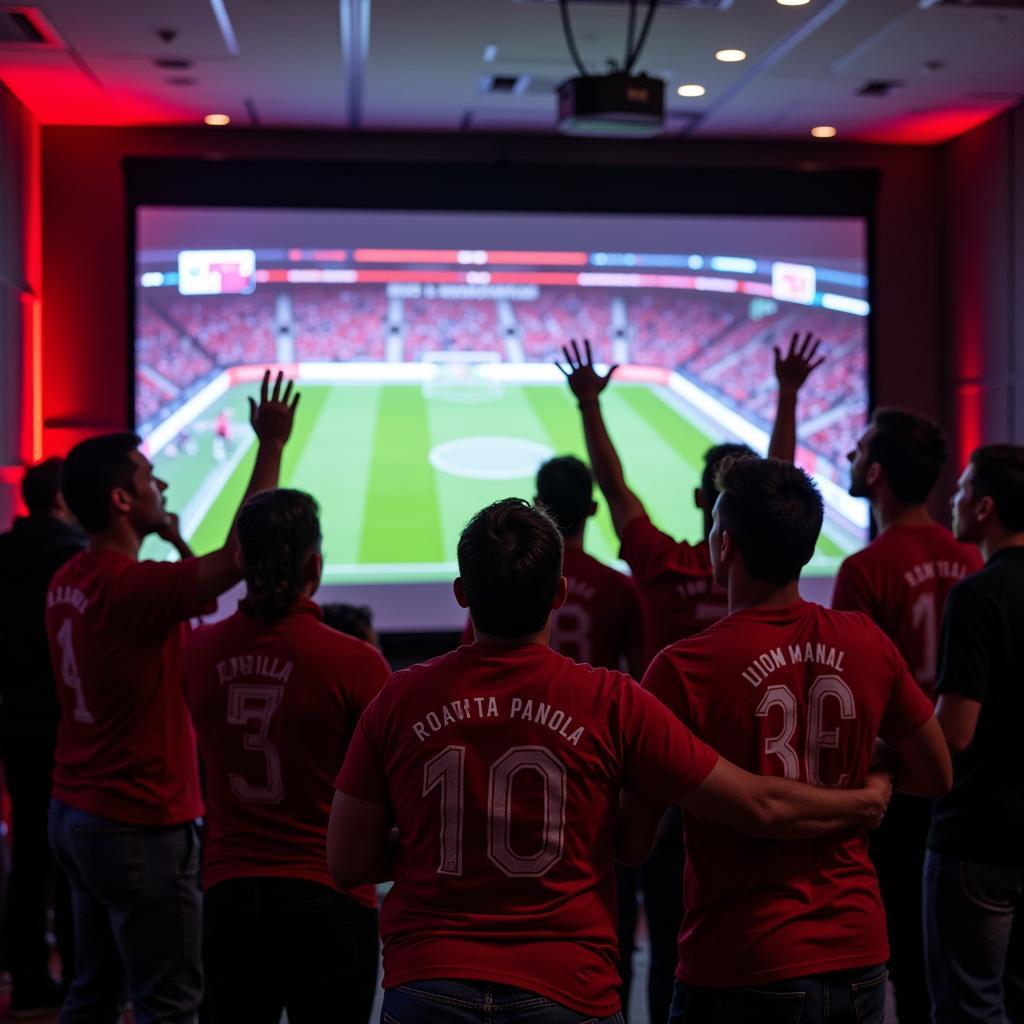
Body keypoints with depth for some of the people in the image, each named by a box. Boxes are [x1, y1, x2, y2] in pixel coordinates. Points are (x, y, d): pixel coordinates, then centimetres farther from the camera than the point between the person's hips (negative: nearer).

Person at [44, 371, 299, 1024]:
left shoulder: (69, 584, 6)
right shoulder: (130, 588, -22)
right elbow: (238, 555, -24)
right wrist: (272, 448, -18)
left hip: (77, 814, 10)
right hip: (142, 825, -9)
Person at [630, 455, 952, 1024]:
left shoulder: (683, 669, -17)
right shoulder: (868, 644, -3)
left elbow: (632, 838, -11)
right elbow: (937, 777, 10)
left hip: (743, 970, -4)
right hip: (859, 954, 5)